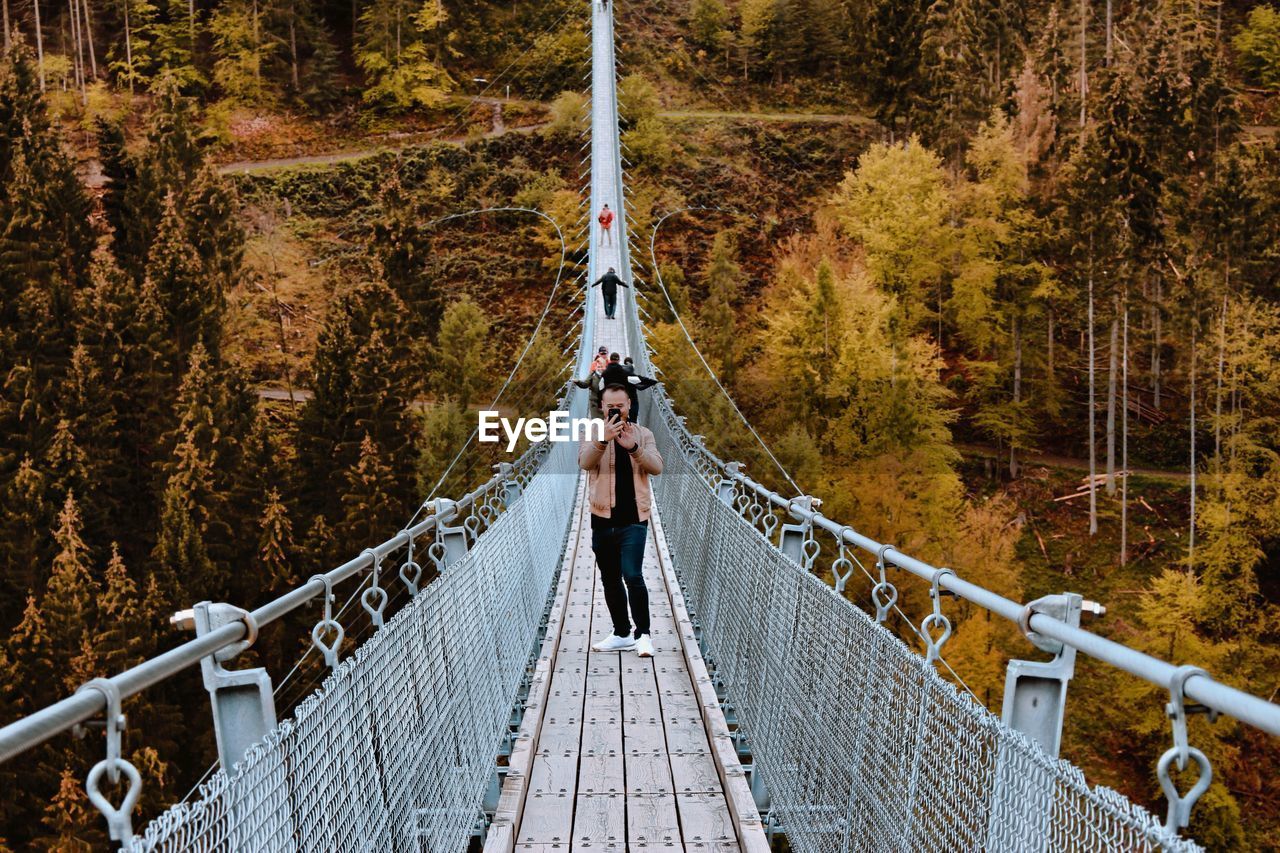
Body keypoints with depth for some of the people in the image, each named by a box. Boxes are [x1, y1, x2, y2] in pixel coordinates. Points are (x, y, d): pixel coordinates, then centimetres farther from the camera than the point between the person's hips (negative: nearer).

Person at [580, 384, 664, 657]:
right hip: (602, 519, 2)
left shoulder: (643, 434, 5)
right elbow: (585, 462, -16)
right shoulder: (593, 434, 4)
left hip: (634, 519, -2)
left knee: (632, 575, -17)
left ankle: (642, 634, -6)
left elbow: (657, 467, -10)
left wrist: (633, 447, -27)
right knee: (610, 580, 11)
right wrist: (603, 439, -33)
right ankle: (622, 634, 24)